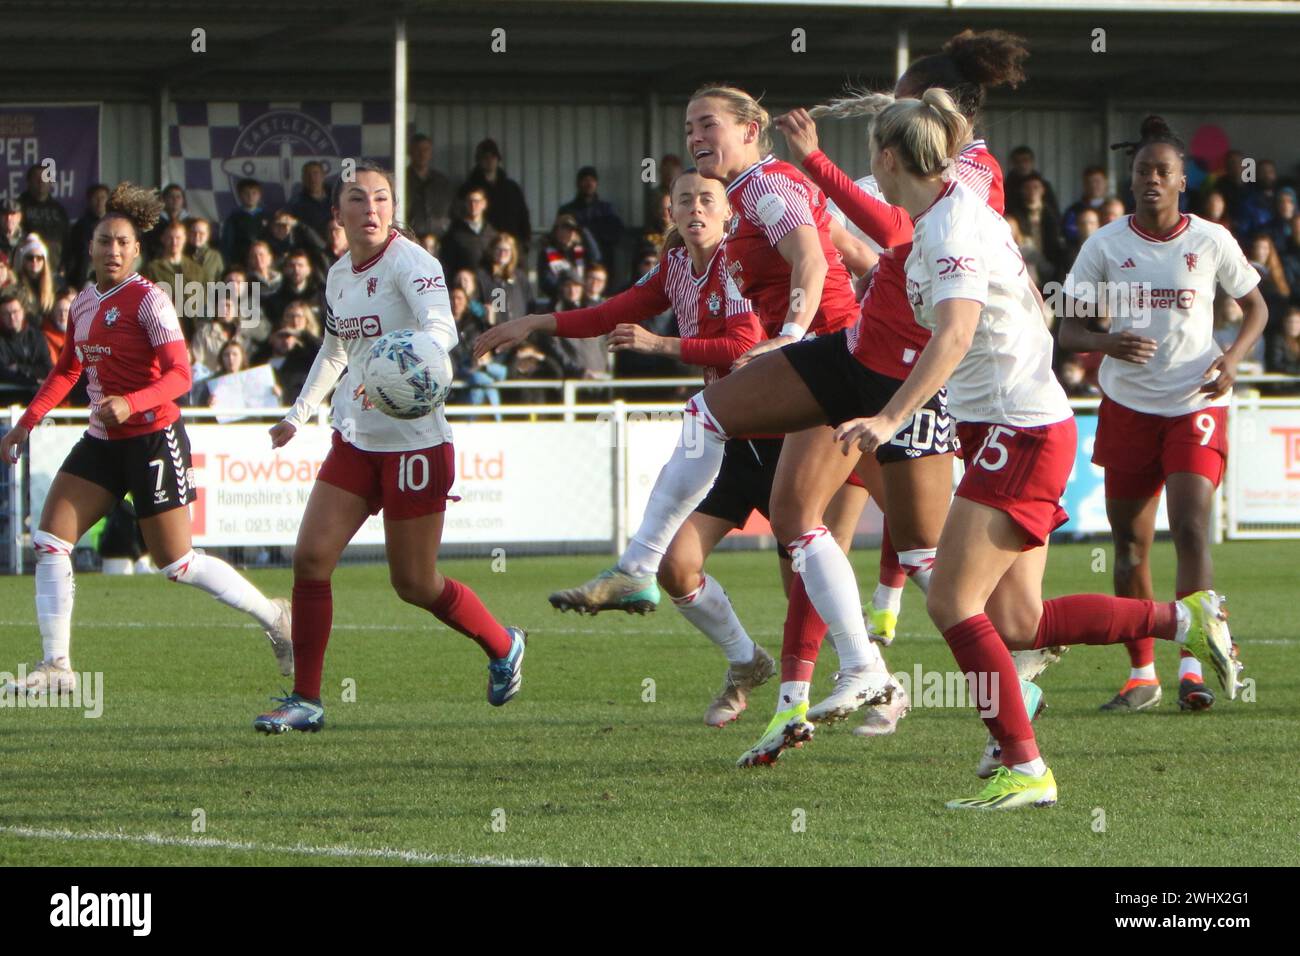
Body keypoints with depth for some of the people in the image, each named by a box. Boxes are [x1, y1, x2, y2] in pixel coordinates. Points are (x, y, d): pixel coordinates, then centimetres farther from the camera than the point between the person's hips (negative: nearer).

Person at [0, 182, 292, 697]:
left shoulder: (148, 300, -12)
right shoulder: (84, 302, 9)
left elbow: (179, 375, -20)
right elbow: (67, 370, 24)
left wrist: (131, 403, -36)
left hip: (153, 438, -7)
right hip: (102, 442, 7)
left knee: (176, 563, -3)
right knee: (48, 542, -6)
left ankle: (274, 618, 17)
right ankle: (55, 666, -2)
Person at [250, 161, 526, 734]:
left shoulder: (408, 262, -13)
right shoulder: (339, 275, 9)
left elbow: (442, 328, -31)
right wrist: (299, 414, 25)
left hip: (413, 443, -7)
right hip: (354, 440, 7)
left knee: (414, 584, 2)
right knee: (310, 558, -8)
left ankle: (504, 647, 29)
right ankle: (305, 701, -2)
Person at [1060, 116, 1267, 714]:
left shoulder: (1211, 242, -2)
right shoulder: (1105, 245, -1)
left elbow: (1255, 306, 11)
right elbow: (1068, 330, 0)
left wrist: (1231, 357, -9)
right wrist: (1106, 343, -23)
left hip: (1195, 406, -2)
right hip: (1127, 407, 2)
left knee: (1191, 531, -16)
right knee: (1130, 544, 4)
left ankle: (1191, 668, -14)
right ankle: (1141, 673, 15)